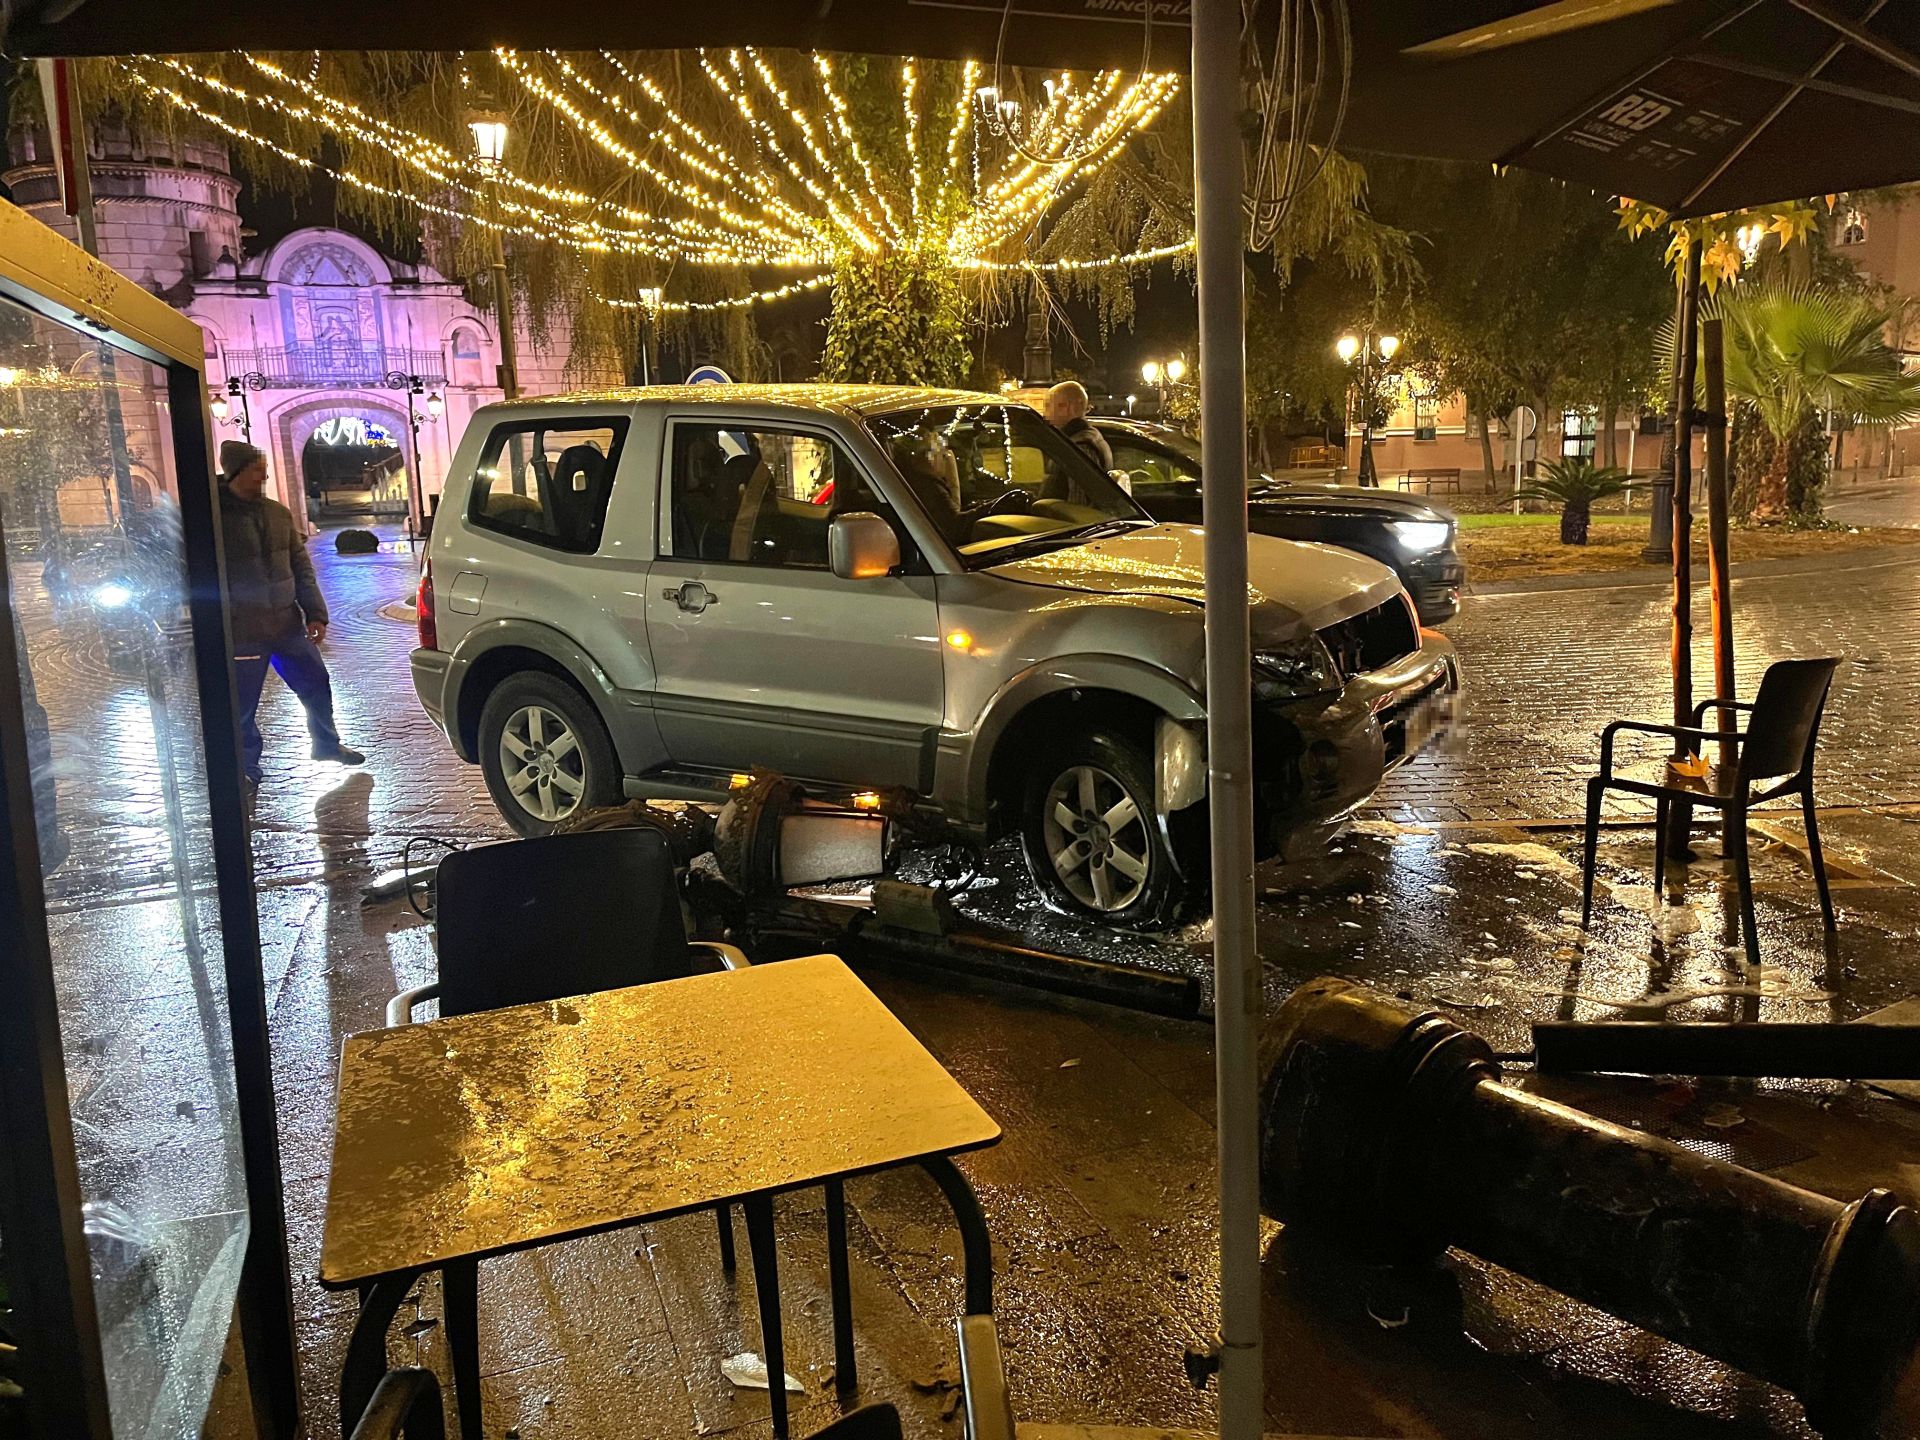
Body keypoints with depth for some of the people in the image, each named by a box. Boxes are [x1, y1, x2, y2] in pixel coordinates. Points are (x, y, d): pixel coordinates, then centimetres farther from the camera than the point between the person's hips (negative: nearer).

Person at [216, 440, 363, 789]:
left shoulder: (278, 513, 8)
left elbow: (301, 566, 11)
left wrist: (315, 613, 4)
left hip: (288, 624, 5)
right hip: (242, 633, -5)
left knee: (316, 685, 14)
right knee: (242, 706, 3)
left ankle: (327, 744, 35)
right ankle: (247, 767, 20)